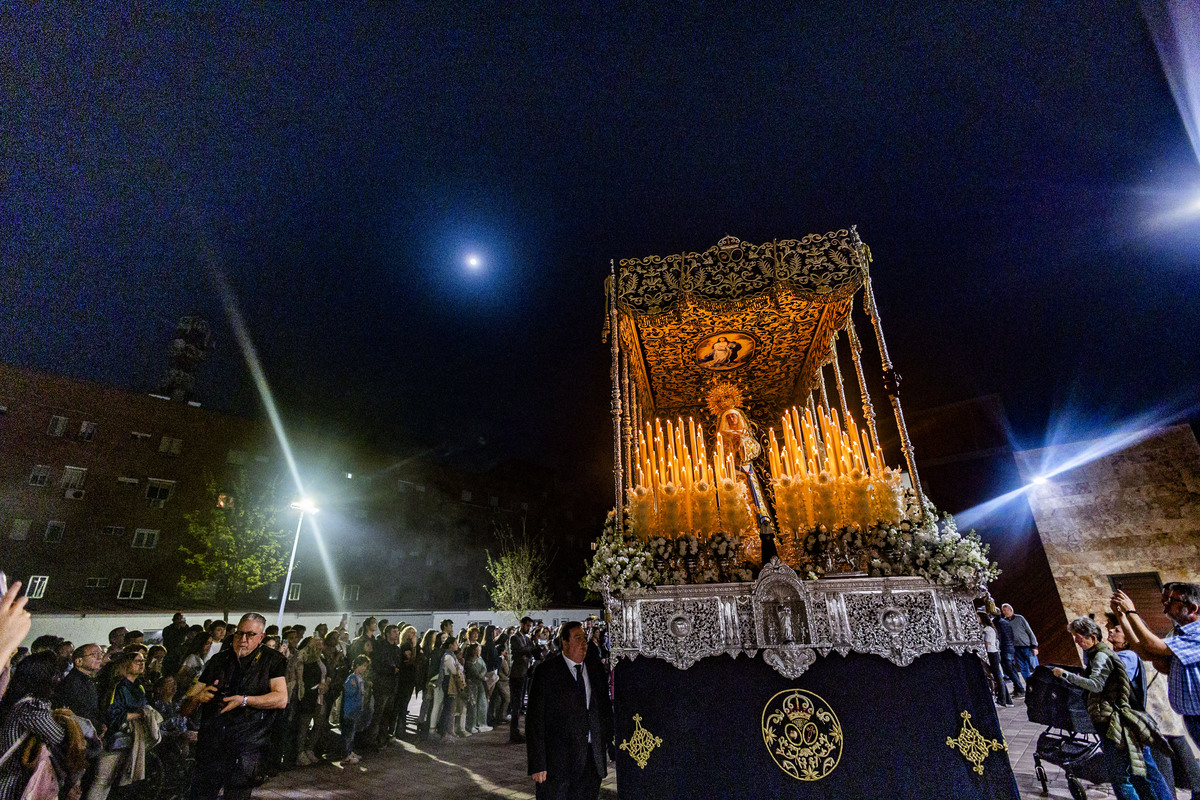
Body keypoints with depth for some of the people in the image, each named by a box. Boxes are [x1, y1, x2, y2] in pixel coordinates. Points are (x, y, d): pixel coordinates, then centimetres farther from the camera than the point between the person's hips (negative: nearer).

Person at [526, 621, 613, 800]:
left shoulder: (596, 669, 4)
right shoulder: (546, 671, -10)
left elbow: (605, 712, 10)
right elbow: (535, 720, -9)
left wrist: (606, 755, 7)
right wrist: (537, 764, -12)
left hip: (593, 759, 4)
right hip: (557, 760, -4)